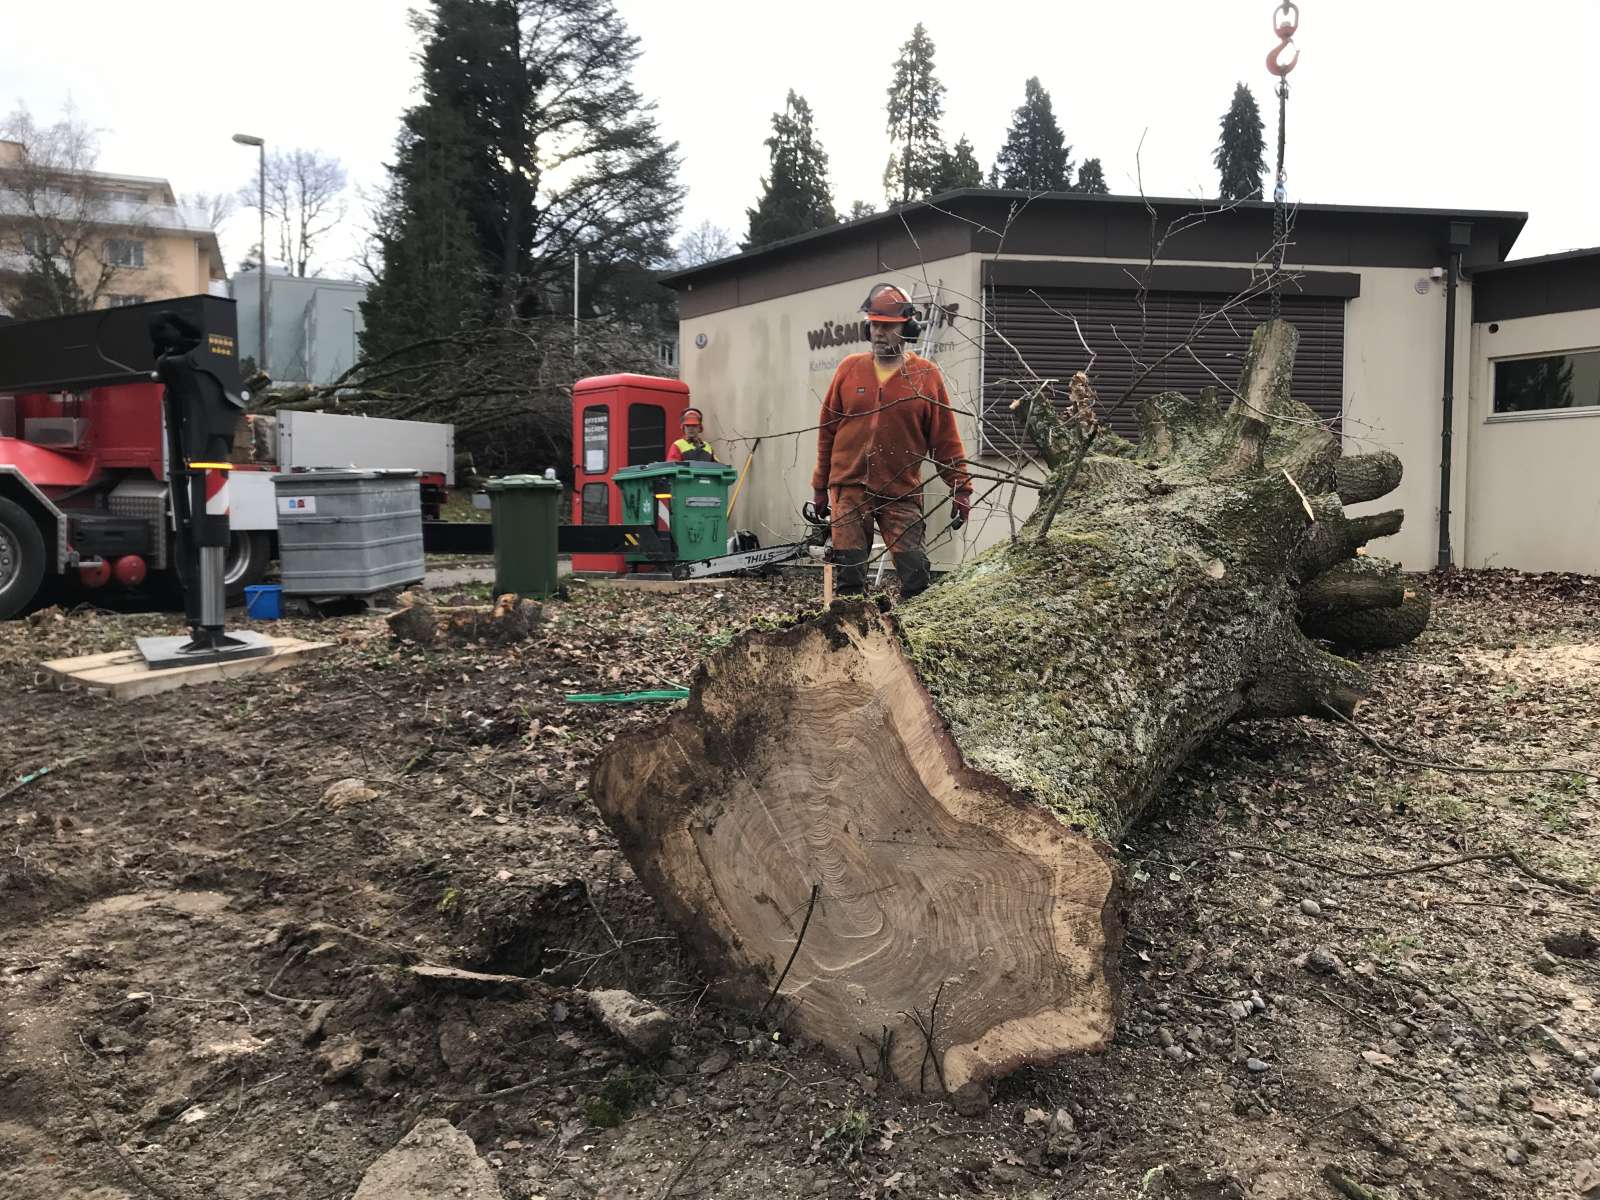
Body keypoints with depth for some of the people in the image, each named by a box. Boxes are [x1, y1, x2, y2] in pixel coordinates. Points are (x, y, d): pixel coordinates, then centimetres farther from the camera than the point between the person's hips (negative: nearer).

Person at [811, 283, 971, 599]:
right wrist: (820, 487, 10)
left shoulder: (927, 376, 0)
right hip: (849, 490, 1)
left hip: (901, 494, -1)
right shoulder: (849, 369, 5)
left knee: (915, 575, -4)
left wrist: (962, 490, -2)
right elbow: (827, 432, 10)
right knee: (849, 576, 1)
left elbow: (946, 440, 1)